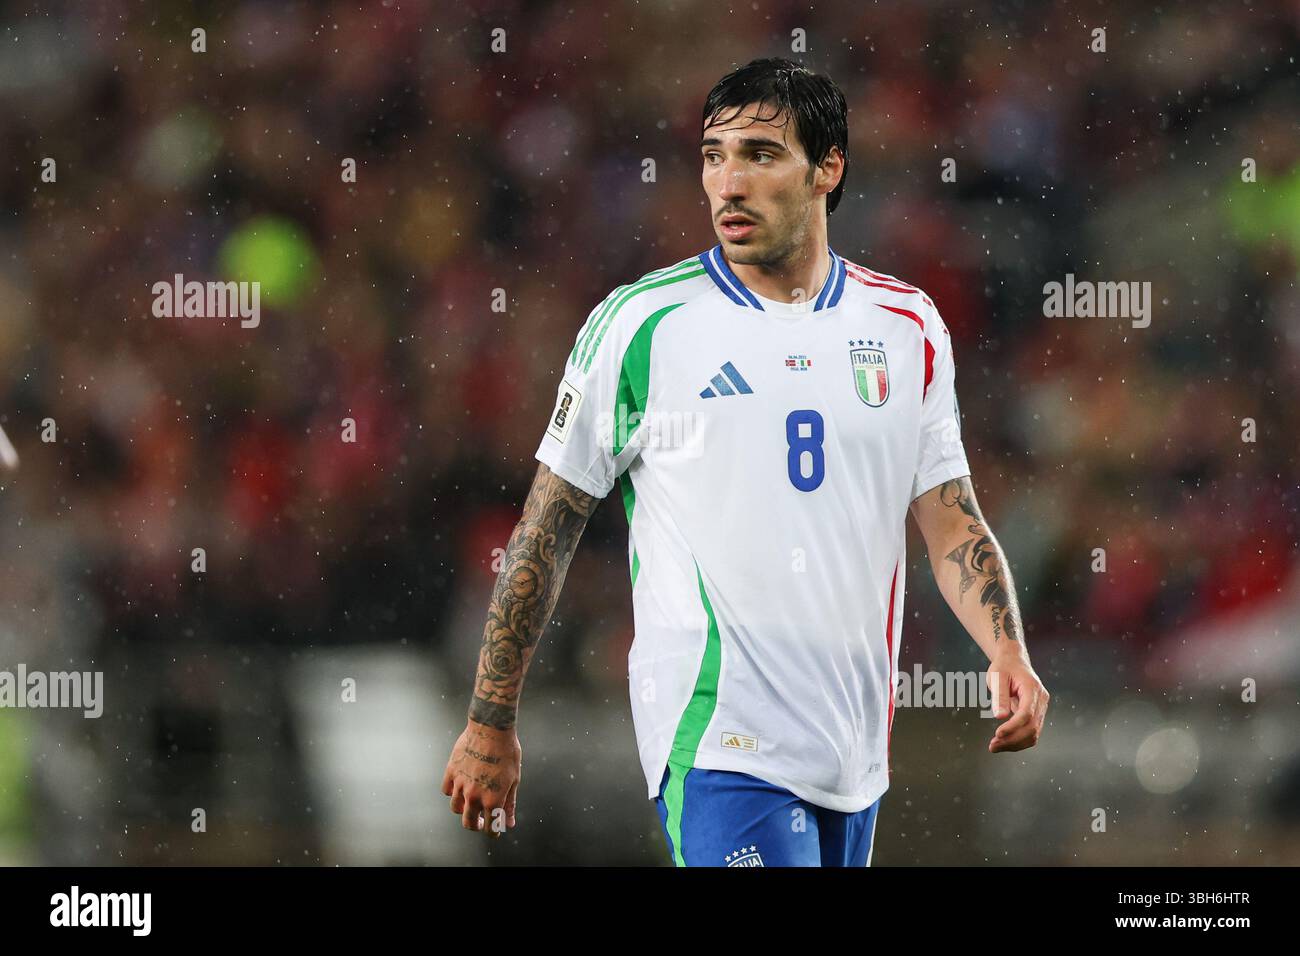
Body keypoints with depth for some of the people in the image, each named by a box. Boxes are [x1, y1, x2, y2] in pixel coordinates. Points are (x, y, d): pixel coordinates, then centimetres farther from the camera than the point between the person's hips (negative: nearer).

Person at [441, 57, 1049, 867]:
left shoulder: (909, 328, 9)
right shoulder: (642, 324, -3)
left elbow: (952, 523, 10)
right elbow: (546, 533, 1)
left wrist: (1008, 655, -8)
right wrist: (490, 726, 1)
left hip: (855, 753, 5)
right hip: (719, 745, -5)